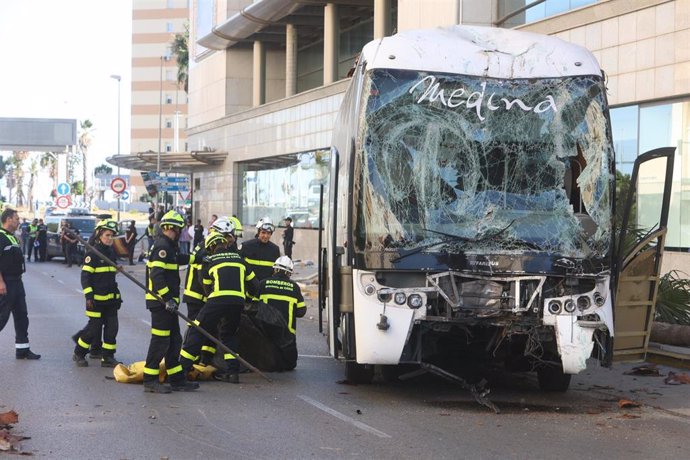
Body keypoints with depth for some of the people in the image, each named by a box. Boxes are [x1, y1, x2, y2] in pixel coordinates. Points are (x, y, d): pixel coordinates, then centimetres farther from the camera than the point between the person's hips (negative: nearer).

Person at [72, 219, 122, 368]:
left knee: (112, 327, 3)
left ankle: (107, 357, 11)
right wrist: (88, 296, -19)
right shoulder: (92, 253, -11)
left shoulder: (111, 252, 11)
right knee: (94, 328, -2)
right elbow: (85, 276, -13)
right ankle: (78, 354, 15)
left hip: (111, 298, 7)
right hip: (97, 298, -7)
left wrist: (117, 295, 23)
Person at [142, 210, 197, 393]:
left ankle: (177, 379, 18)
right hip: (161, 302, -11)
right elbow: (156, 275, -23)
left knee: (174, 340, 13)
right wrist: (168, 298, -25)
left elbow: (177, 259, 38)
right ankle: (150, 380, -4)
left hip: (165, 302, 11)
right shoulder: (162, 246, -15)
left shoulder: (166, 246, 16)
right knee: (160, 340, -8)